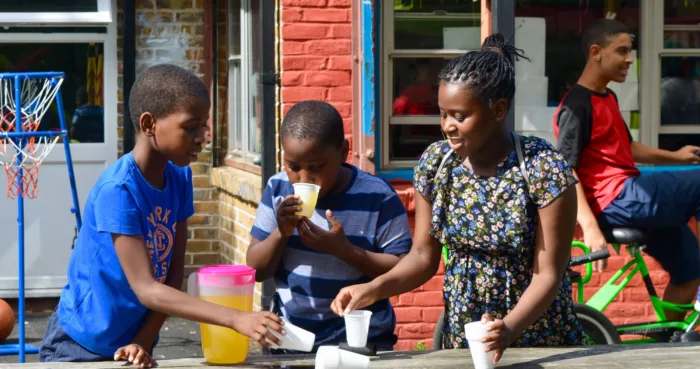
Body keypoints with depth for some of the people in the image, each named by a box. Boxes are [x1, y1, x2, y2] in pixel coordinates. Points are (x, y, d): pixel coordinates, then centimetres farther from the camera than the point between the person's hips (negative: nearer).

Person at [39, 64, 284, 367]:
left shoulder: (180, 178, -4)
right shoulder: (117, 190, -25)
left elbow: (173, 274, -3)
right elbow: (146, 289, -29)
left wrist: (143, 341, -14)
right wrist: (235, 319, -35)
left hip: (131, 344, 6)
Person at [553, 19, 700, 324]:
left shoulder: (608, 98, 18)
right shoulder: (577, 106, -13)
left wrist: (674, 157, 14)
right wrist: (590, 228, -27)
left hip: (630, 199, 10)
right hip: (619, 200, -10)